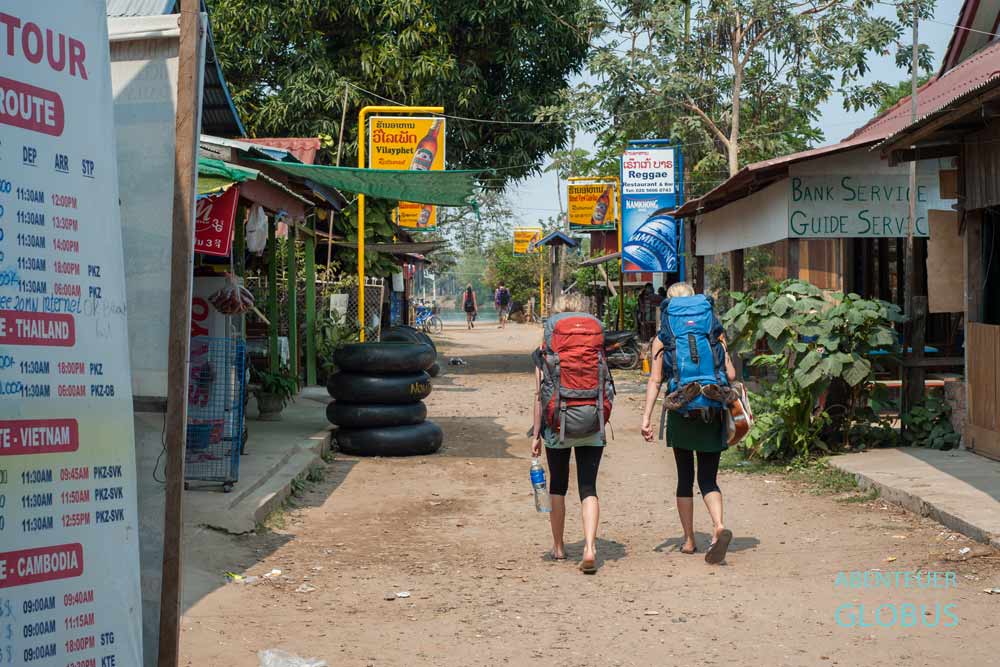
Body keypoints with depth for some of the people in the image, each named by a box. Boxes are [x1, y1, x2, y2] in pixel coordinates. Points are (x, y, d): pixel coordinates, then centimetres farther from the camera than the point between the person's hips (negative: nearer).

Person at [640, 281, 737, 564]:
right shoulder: (714, 332, 4)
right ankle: (719, 527, -19)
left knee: (685, 478, 13)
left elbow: (655, 380, -6)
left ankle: (689, 540, 17)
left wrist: (646, 417, -8)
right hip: (713, 413, 1)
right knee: (708, 478, 6)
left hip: (681, 414, -1)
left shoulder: (662, 338, 1)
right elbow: (730, 374, -1)